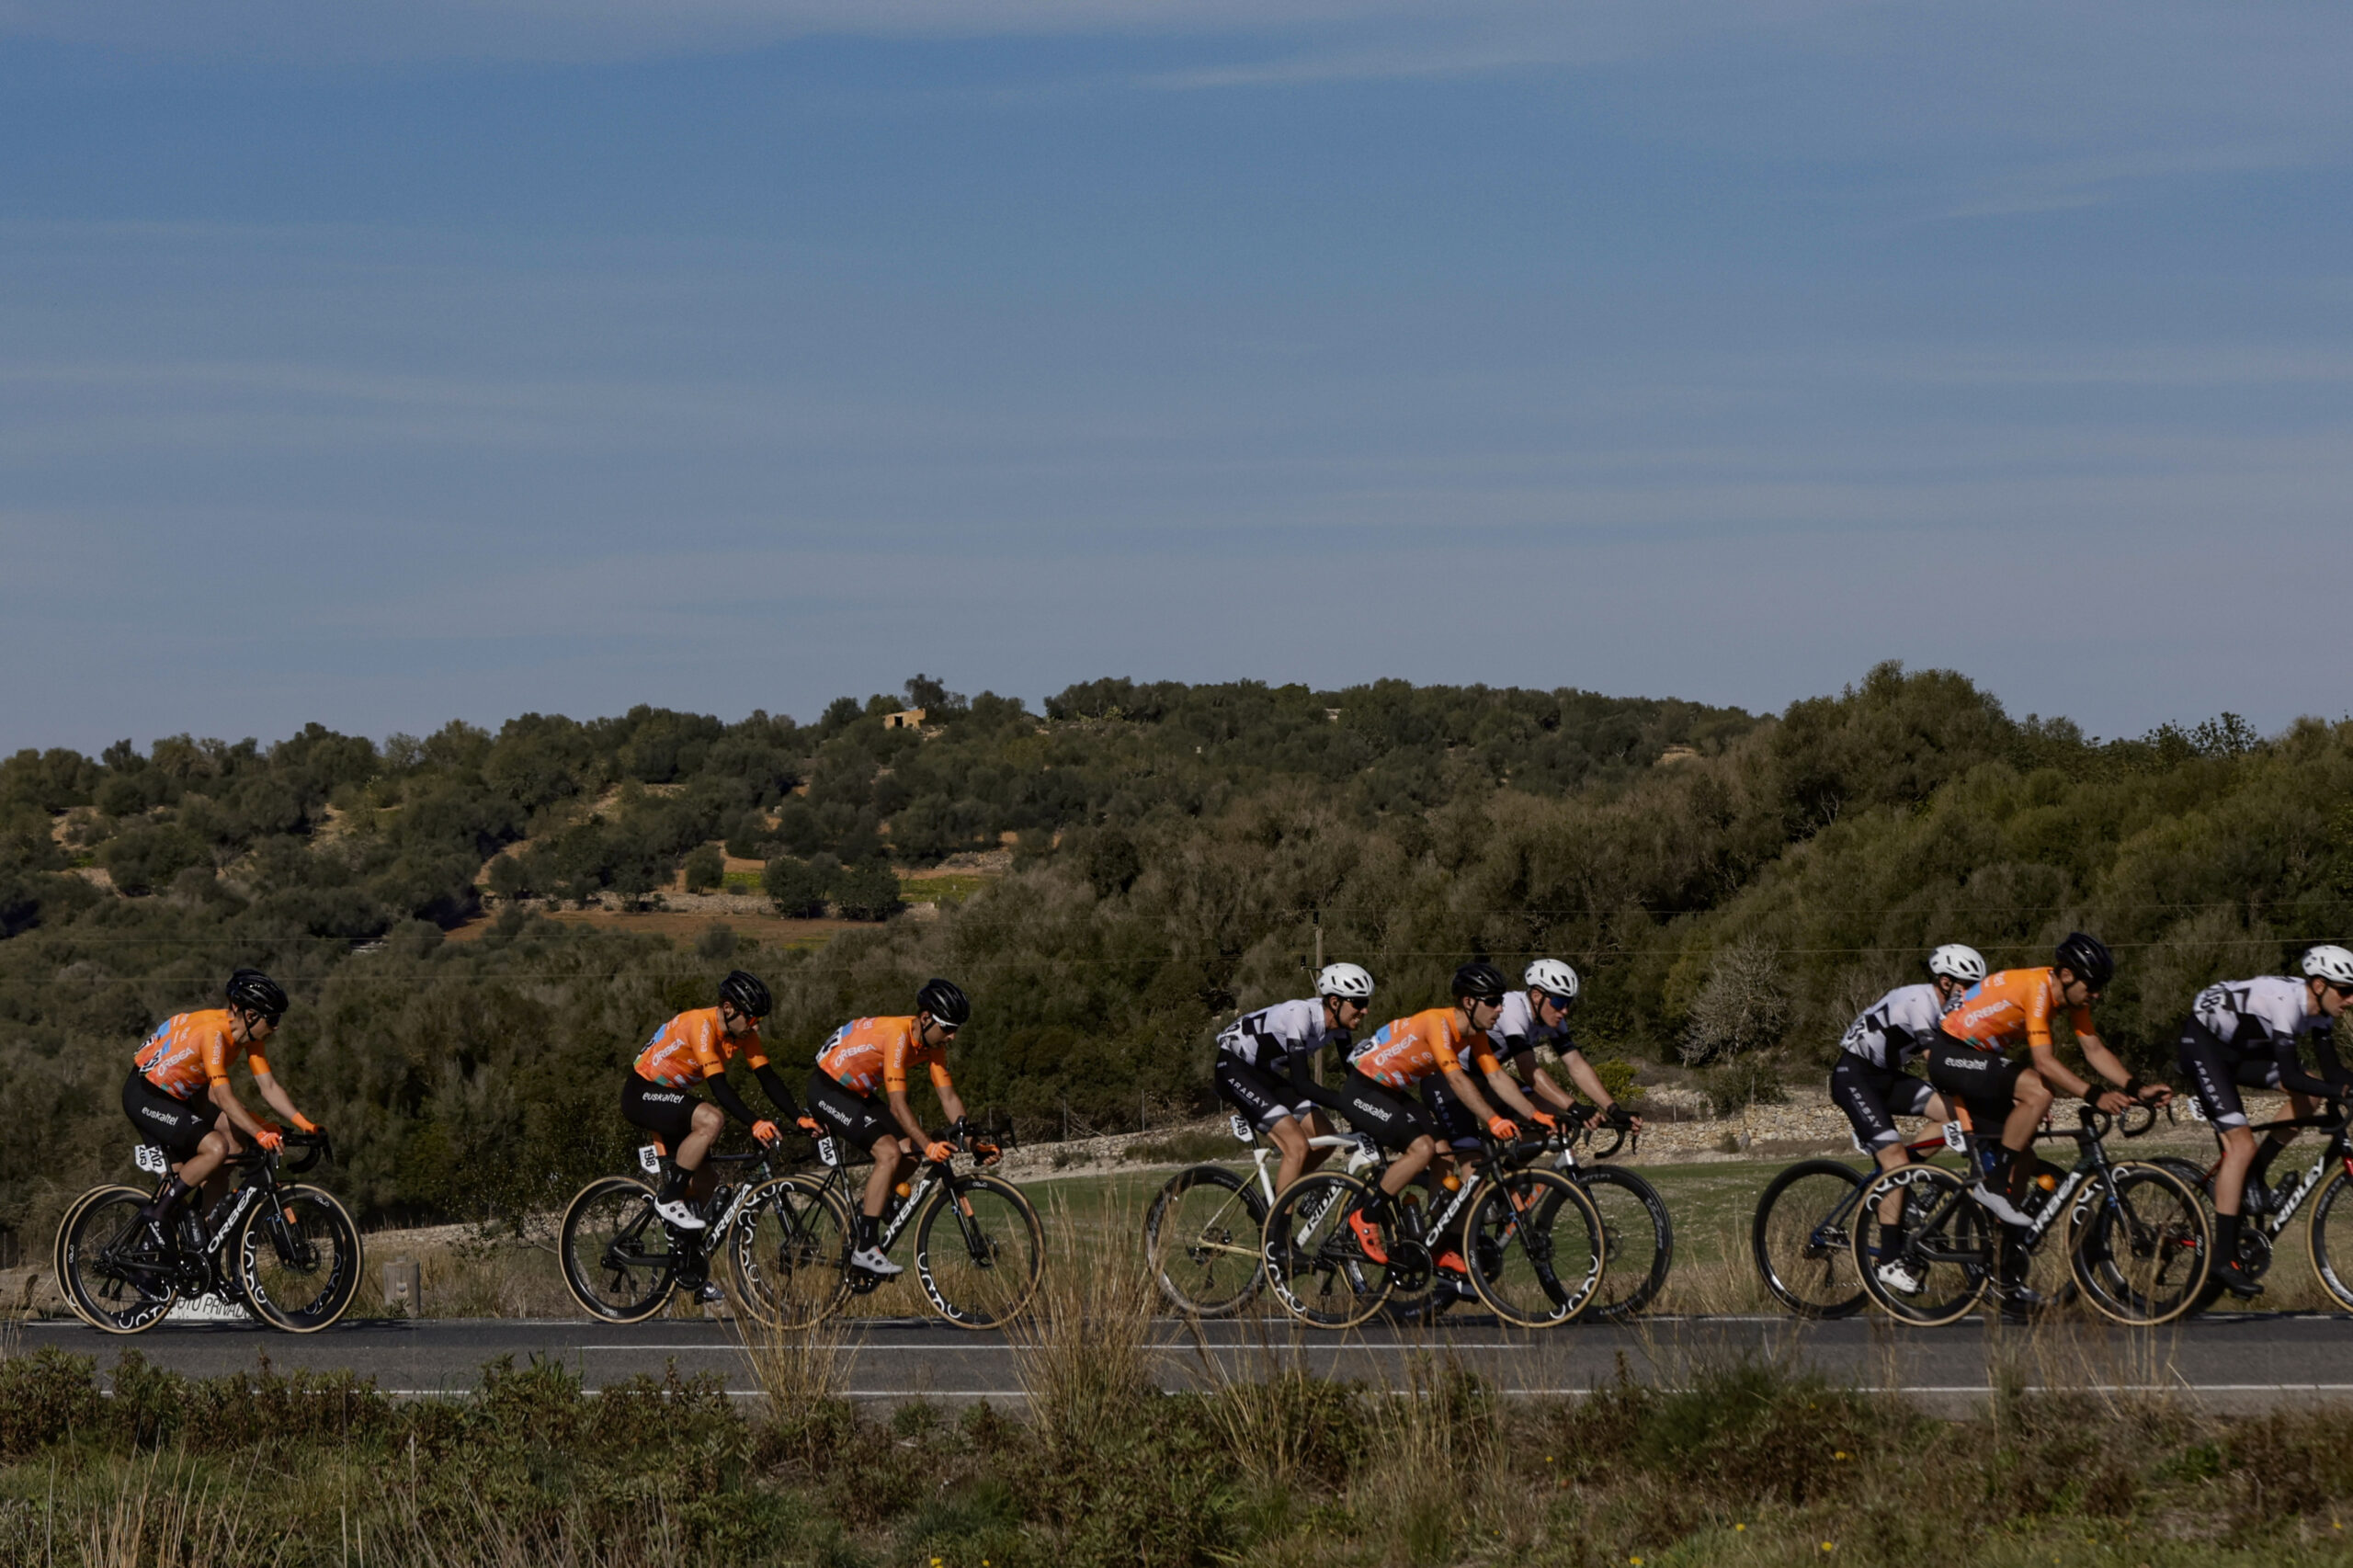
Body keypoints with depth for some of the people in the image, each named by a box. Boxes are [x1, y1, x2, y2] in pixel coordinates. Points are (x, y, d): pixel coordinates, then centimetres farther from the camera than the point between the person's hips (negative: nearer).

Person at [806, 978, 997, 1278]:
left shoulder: (933, 1046, -3)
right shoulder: (898, 1035, -30)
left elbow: (949, 1098, -3)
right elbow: (898, 1104, -33)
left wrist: (971, 1141, -15)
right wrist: (928, 1145, -39)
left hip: (857, 1093, 9)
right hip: (827, 1088, -9)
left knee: (910, 1151, -1)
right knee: (889, 1152, -22)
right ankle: (866, 1249, -22)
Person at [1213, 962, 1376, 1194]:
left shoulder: (1338, 1024, -7)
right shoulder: (1301, 1014, -31)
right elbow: (1301, 1082, -35)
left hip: (1264, 1071, 8)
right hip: (1234, 1066, -8)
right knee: (1297, 1145, -21)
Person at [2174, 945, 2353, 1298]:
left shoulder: (2318, 1010, -6)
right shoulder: (2286, 1002, -32)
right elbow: (2290, 1076, -38)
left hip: (2240, 1047, 9)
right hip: (2203, 1042, -9)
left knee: (2312, 1094, -4)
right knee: (2241, 1145, -18)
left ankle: (2255, 1172, 7)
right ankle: (2224, 1258, -15)